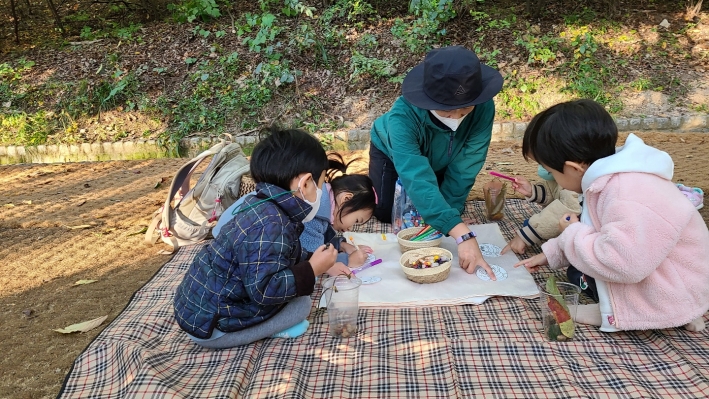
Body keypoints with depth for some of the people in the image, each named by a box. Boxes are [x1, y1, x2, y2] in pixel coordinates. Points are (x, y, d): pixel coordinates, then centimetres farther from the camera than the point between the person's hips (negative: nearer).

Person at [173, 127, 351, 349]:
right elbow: (264, 289, -32)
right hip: (208, 324, -9)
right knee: (300, 305, -10)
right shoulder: (270, 225, -30)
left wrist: (320, 264, 11)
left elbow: (283, 255, 17)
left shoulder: (267, 208, 1)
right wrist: (312, 270, -21)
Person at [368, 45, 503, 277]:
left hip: (439, 158, 3)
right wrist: (462, 235, -63)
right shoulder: (403, 115, -47)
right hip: (392, 153, -2)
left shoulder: (483, 108, -38)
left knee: (452, 210, 6)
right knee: (388, 214, -5)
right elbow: (418, 179, -56)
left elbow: (464, 168, -30)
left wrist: (447, 215, -29)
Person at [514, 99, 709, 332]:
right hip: (649, 272, 10)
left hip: (671, 293, -10)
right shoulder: (612, 178, 0)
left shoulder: (629, 199, -32)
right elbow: (600, 232, 14)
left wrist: (573, 234, -21)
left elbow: (622, 264, -37)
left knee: (578, 275, -16)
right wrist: (551, 253, 10)